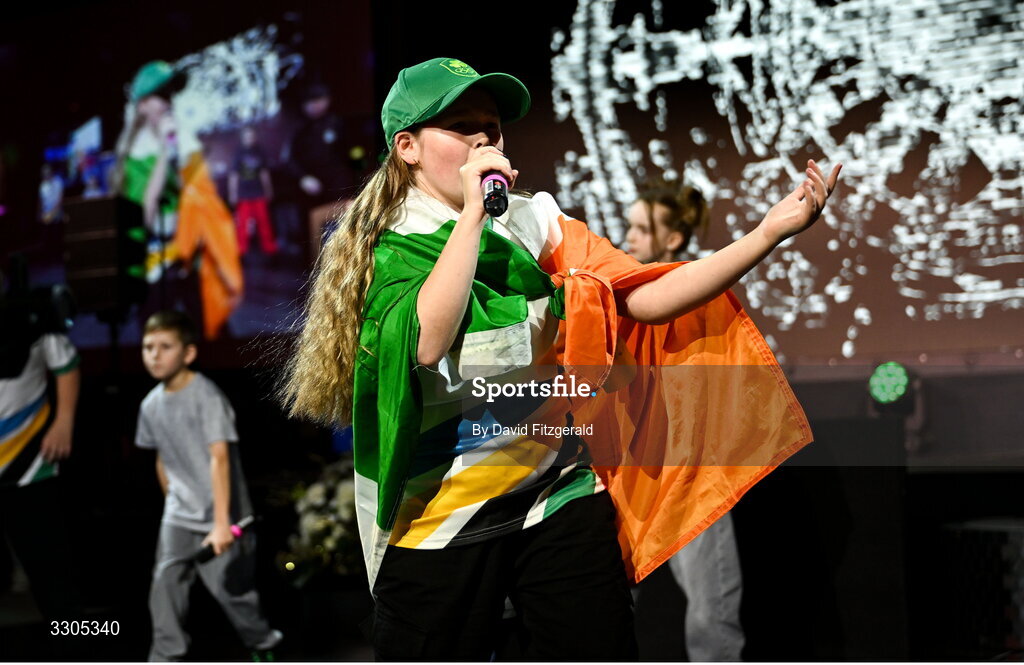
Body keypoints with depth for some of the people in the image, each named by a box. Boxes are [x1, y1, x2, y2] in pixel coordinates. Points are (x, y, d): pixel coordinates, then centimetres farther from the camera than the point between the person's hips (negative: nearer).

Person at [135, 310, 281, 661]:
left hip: (220, 517, -6)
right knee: (166, 582, -7)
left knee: (229, 588, -2)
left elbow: (219, 458, -24)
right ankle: (165, 658, 0)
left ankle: (263, 642, 22)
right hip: (179, 517, 6)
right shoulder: (151, 404, 2)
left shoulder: (207, 397, -18)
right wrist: (173, 501, 18)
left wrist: (221, 523, -29)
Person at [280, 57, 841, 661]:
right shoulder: (388, 252, -3)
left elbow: (646, 300, -6)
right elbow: (427, 341, -24)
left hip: (560, 501, 3)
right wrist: (472, 213, -19)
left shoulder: (535, 224, 6)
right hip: (441, 520, -2)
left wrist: (769, 232, -15)